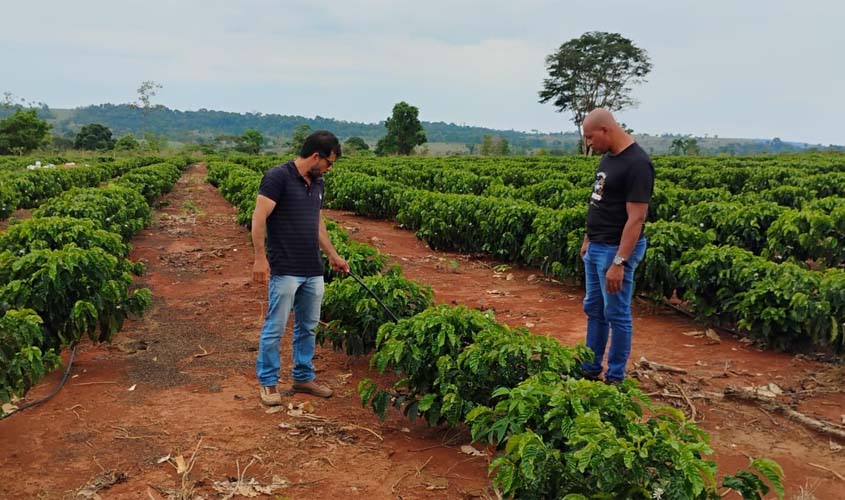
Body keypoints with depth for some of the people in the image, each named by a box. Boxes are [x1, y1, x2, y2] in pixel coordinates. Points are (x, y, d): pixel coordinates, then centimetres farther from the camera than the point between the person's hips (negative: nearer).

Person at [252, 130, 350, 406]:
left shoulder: (317, 183, 12)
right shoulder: (278, 177, -12)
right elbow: (259, 217, -16)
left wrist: (333, 255, 23)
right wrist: (260, 257, -21)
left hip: (313, 271, 8)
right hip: (285, 270, -8)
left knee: (308, 327, 15)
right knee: (275, 328, 2)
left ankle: (303, 378, 28)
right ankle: (268, 382, 15)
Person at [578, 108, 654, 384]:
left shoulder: (637, 164, -21)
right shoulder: (609, 156, 8)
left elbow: (636, 219, -24)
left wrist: (619, 263, -26)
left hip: (616, 249, -10)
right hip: (596, 247, 10)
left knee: (617, 315, 2)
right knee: (594, 310, 17)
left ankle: (615, 379, 15)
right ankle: (591, 369, 30)